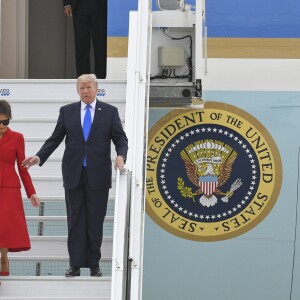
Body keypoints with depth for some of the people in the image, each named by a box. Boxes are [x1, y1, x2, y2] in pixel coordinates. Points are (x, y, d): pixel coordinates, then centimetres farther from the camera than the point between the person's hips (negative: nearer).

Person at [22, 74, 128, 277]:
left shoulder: (110, 112, 4)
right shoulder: (67, 111, 7)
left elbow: (121, 139, 1)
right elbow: (55, 139, 8)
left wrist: (121, 156, -19)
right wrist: (39, 157, -5)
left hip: (98, 174, -1)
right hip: (74, 174, 1)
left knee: (96, 221, 3)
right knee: (75, 220, 3)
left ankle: (94, 264, 11)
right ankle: (76, 264, 6)